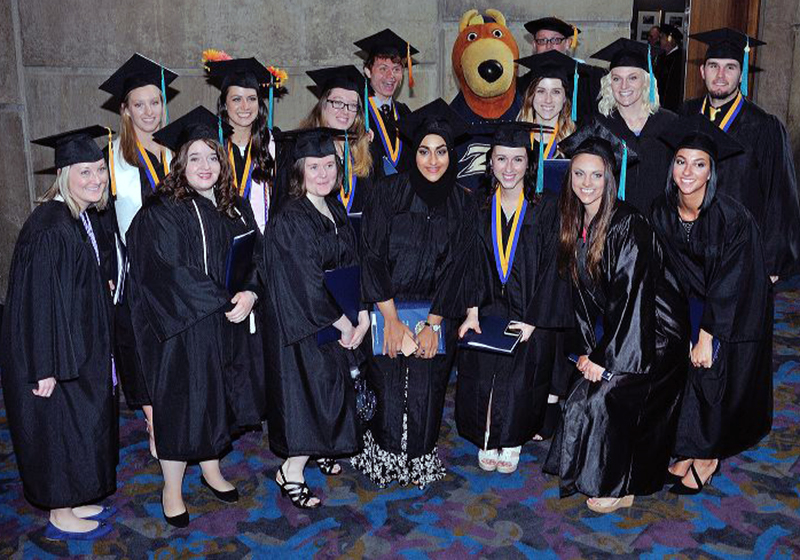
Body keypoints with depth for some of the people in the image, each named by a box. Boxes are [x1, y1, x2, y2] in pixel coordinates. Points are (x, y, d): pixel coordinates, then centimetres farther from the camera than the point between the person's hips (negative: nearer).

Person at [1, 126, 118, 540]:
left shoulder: (85, 219, 5)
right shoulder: (49, 228, -23)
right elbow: (39, 301, -25)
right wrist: (47, 367, -24)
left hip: (81, 346, 9)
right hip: (55, 353, -9)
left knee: (83, 425, 18)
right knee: (59, 427, 4)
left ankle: (72, 503, 34)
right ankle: (60, 519, 21)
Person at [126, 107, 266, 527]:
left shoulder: (236, 208, 7)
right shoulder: (162, 213, -11)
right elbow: (169, 273, -19)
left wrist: (249, 293, -17)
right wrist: (225, 300, -20)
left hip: (230, 326, 6)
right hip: (183, 330, -6)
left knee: (219, 402, 16)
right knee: (182, 405, 3)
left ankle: (211, 471, 36)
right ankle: (172, 489, 20)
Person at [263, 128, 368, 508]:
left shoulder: (336, 212, 7)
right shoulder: (290, 220, -18)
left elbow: (352, 267, 7)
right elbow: (306, 283, -21)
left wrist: (362, 316, -5)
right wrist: (345, 325, -15)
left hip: (338, 322, 8)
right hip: (302, 324, -8)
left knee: (333, 389, 16)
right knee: (310, 393, -4)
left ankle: (317, 449, 36)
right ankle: (290, 474, 9)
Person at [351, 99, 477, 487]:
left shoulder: (462, 204, 3)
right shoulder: (390, 191, -4)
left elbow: (455, 268, 0)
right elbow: (373, 255, -7)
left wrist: (432, 324, -8)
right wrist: (391, 319, -12)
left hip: (435, 312, 2)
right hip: (387, 307, -1)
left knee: (426, 393, -3)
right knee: (387, 389, -7)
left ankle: (419, 462, 18)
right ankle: (383, 460, 16)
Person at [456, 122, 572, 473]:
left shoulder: (545, 208, -1)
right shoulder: (479, 209, 7)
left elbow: (552, 269, -4)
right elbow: (472, 265, 5)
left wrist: (532, 321, -10)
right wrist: (472, 310, -8)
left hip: (532, 315, -2)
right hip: (488, 310, 2)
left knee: (519, 375, -9)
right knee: (481, 372, -10)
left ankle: (510, 443, 13)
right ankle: (486, 441, 10)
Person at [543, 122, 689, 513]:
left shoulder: (628, 225, -21)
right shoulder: (574, 224, 3)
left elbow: (631, 297, -22)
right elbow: (581, 293, 7)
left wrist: (605, 359, -18)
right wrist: (586, 349, 1)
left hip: (654, 333, -7)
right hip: (617, 331, 7)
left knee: (605, 396, -15)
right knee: (581, 396, -2)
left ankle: (618, 488, 4)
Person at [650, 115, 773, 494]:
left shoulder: (731, 217, -26)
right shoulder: (662, 211, -10)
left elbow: (729, 284, -23)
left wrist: (707, 337, -21)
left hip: (736, 311, -5)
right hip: (694, 304, 5)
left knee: (713, 373, -4)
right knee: (684, 370, 2)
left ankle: (708, 456, 16)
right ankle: (691, 451, 19)